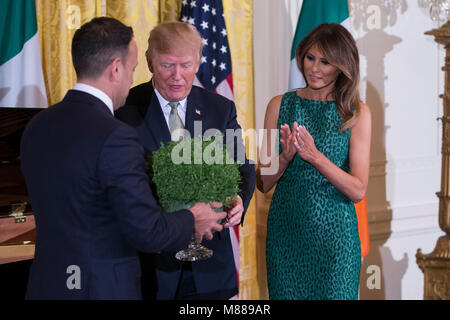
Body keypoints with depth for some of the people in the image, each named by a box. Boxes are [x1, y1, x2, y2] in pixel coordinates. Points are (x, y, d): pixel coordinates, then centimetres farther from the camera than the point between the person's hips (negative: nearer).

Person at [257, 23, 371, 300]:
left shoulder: (357, 114, -2)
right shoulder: (280, 105, 3)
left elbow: (358, 190, -8)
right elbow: (263, 183, 2)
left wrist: (315, 156, -19)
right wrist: (285, 157, -17)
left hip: (334, 234, -1)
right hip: (285, 230, 2)